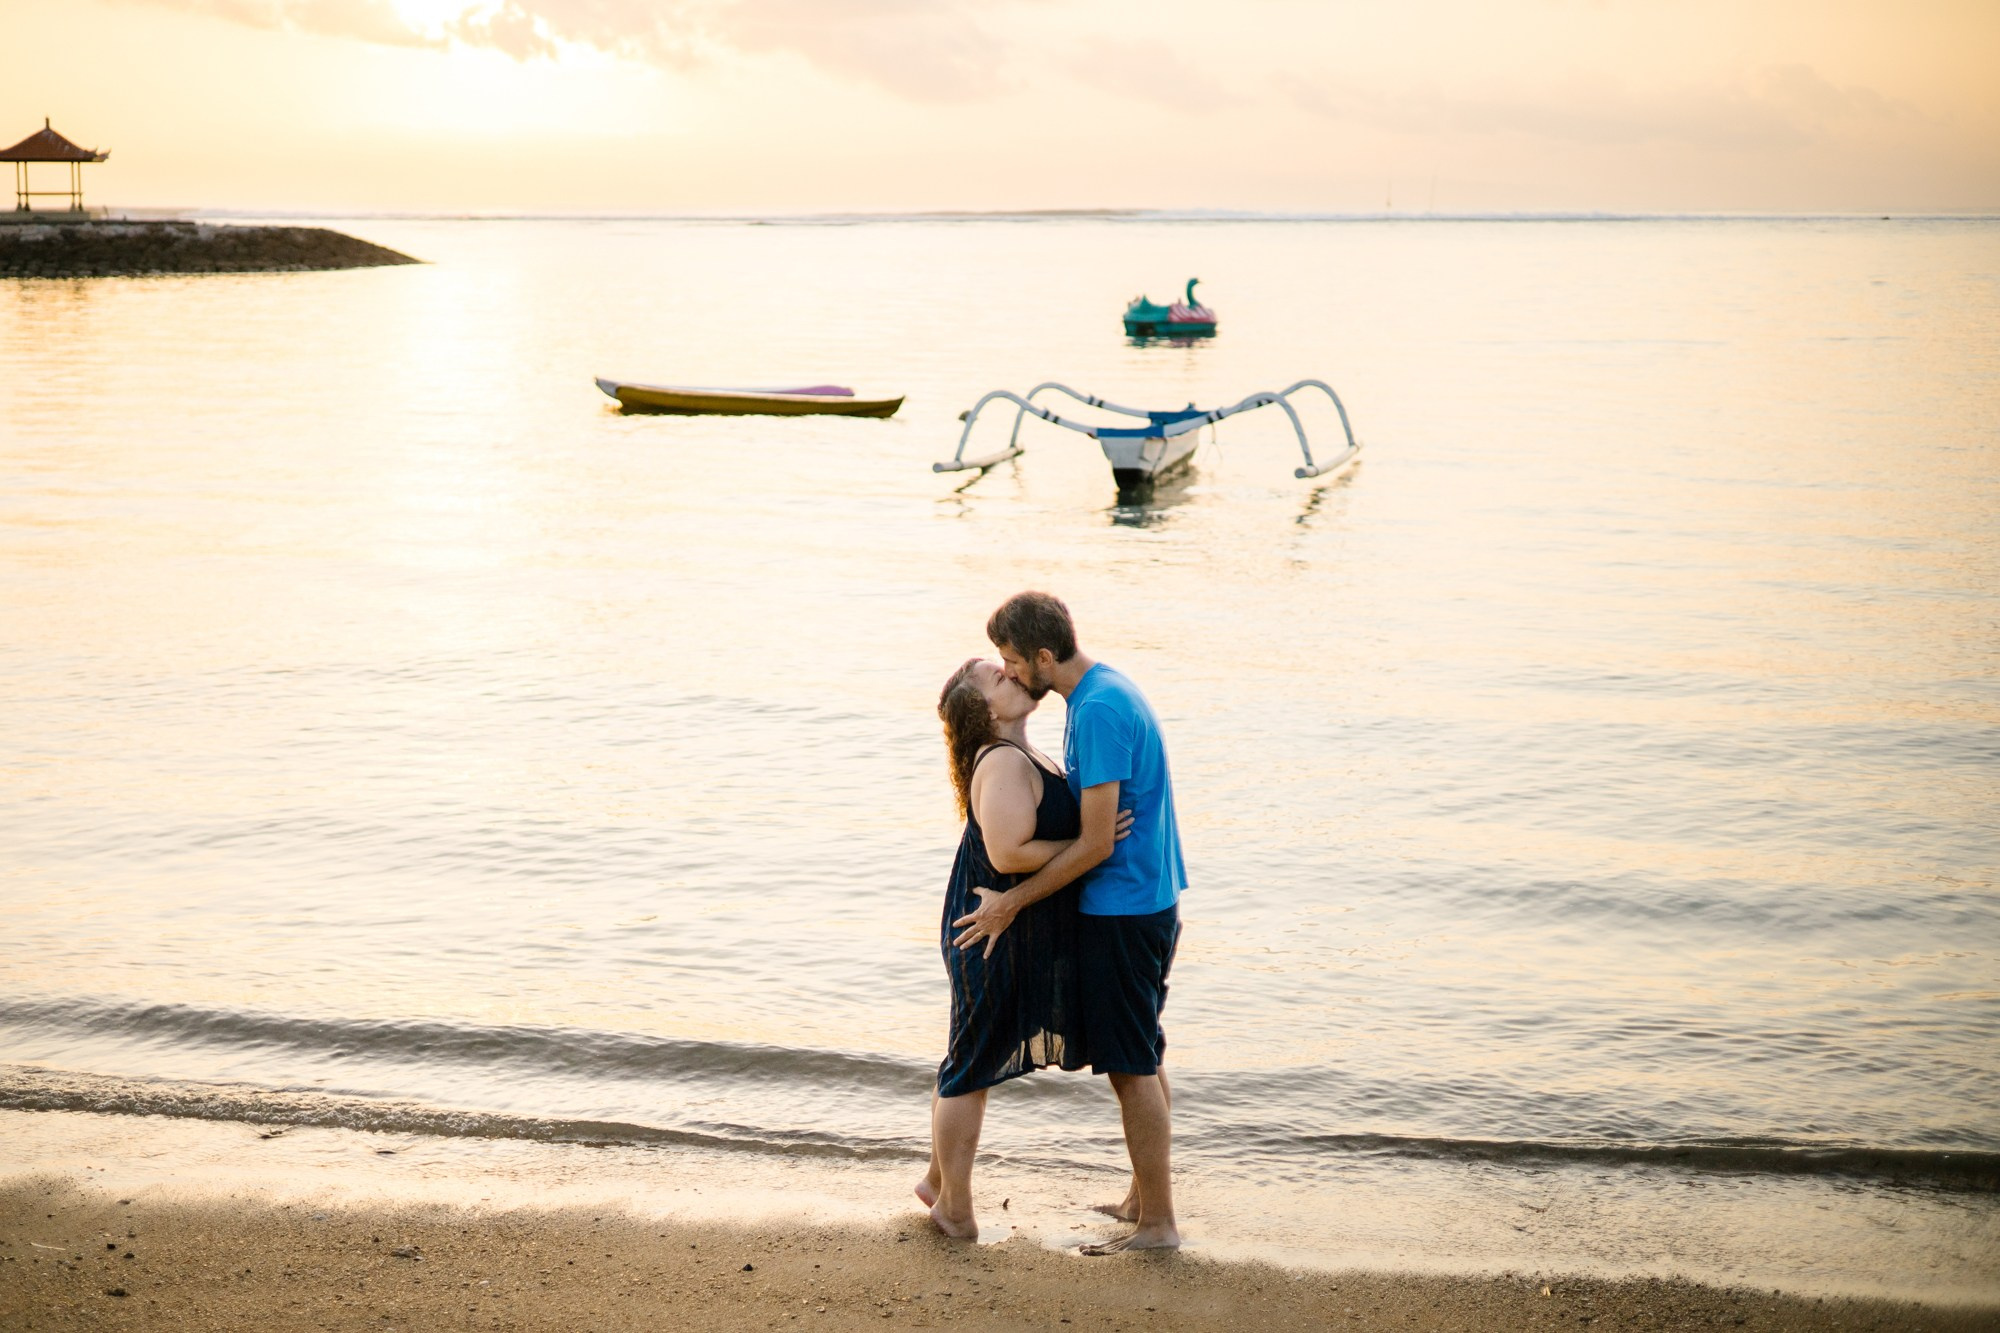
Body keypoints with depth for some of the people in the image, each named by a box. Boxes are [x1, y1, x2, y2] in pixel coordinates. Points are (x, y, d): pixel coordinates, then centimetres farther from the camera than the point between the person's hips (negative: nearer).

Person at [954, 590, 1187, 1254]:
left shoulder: (1098, 711, -23)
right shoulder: (1105, 691, 9)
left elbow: (1096, 842, -23)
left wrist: (1013, 901, -15)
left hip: (1121, 910, -10)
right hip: (1149, 898, 10)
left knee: (1132, 1066, -2)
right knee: (1142, 1059, 18)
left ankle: (1157, 1224, 6)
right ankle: (1143, 1197, 30)